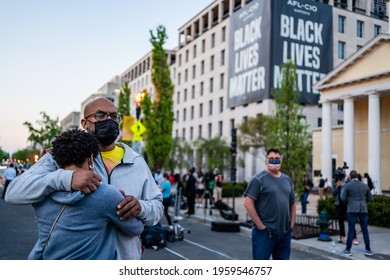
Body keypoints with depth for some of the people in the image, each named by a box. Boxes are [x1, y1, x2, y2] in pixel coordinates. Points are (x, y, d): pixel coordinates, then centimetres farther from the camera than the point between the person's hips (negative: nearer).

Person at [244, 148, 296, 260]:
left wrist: (292, 223, 9)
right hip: (265, 233, -6)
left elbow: (293, 203, 20)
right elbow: (248, 203, -14)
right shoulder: (258, 179, -7)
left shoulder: (287, 179, 13)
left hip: (285, 233, 6)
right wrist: (260, 225, -15)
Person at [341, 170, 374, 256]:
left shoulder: (347, 185, -4)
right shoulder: (365, 186, 8)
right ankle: (368, 250, 12)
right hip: (363, 209, 3)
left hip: (352, 210, -3)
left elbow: (343, 198, -5)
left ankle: (348, 250, 4)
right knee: (365, 230, 9)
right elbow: (370, 198, 13)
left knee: (351, 230, 1)